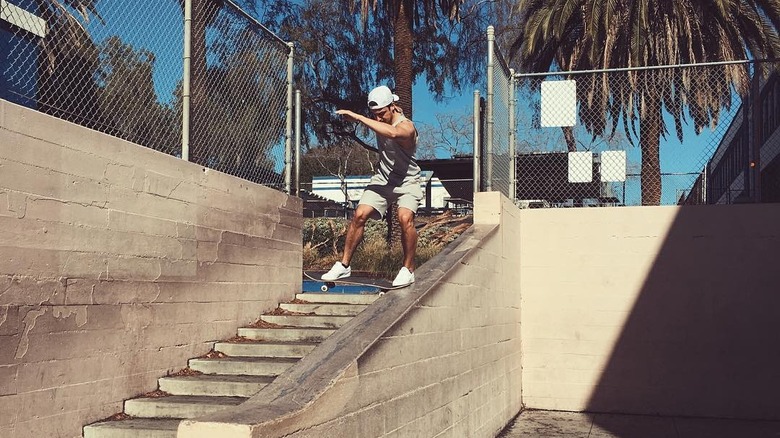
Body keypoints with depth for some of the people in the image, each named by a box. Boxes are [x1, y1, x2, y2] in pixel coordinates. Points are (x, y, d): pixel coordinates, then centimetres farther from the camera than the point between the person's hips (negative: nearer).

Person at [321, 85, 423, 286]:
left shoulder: (406, 126, -27)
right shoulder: (380, 120, -4)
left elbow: (392, 133, -53)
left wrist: (359, 118, -52)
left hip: (407, 181, -6)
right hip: (382, 178, 6)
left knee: (405, 218, -29)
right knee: (359, 215, -10)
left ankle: (408, 269, -12)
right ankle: (344, 265, 1)